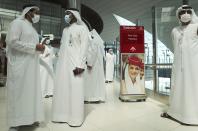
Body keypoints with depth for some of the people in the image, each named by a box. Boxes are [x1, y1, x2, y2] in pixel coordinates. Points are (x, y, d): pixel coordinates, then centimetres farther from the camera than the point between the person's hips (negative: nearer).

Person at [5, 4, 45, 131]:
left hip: (31, 65, 8)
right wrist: (34, 47, -18)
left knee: (31, 91, 10)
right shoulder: (17, 23, -5)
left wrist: (39, 48, 6)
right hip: (20, 64, -8)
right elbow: (12, 41, -17)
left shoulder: (31, 27, 20)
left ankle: (29, 117, 21)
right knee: (19, 92, -1)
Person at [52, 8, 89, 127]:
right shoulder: (65, 30, 21)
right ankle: (63, 115, 17)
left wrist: (80, 65, -17)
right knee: (62, 88, 5)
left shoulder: (82, 28, 2)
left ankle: (75, 118, 6)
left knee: (75, 90, -5)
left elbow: (84, 46, -7)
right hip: (63, 63, 7)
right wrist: (59, 61, 8)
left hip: (75, 63, -6)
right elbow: (62, 46, 18)